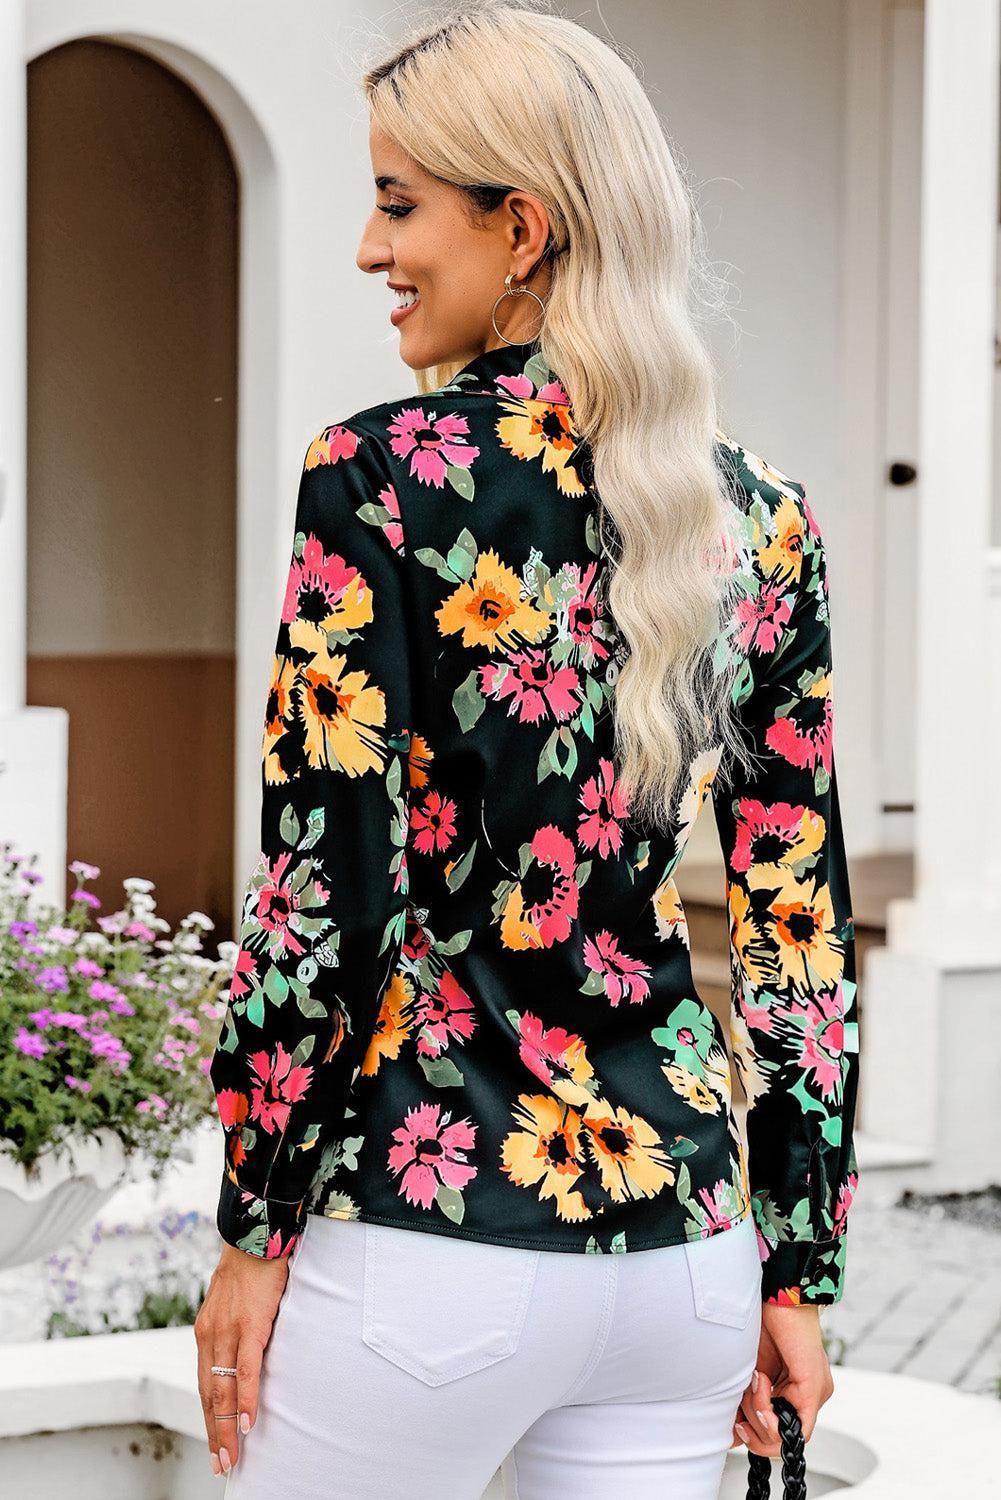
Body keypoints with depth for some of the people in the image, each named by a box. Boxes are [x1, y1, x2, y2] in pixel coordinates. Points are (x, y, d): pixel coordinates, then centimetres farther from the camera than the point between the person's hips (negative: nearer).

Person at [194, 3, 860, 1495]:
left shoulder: (381, 475, -11)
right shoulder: (758, 512, 5)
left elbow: (326, 891, -13)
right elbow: (806, 925, 7)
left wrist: (254, 1228, -3)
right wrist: (801, 1270, 13)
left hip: (431, 1245, -5)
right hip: (684, 1241, 5)